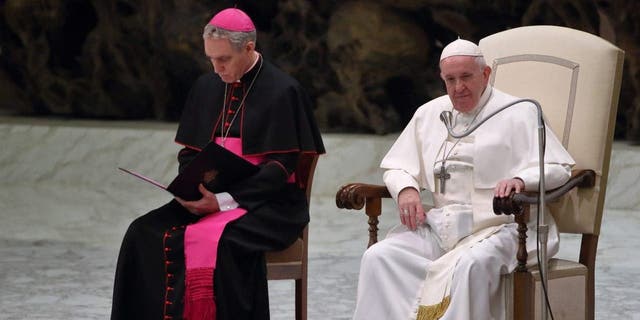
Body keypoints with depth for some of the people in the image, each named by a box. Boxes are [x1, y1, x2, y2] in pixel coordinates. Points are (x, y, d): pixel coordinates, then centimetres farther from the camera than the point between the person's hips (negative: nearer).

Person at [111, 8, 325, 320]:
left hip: (266, 204, -6)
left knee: (216, 240, -36)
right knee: (145, 235, -20)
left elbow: (281, 168, -10)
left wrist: (224, 200, -19)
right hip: (206, 198, 6)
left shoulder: (283, 91, -6)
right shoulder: (205, 88, 12)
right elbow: (189, 152, 16)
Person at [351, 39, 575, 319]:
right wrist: (406, 190, -1)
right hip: (439, 225, 5)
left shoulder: (518, 113, 5)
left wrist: (521, 180, -24)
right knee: (378, 257, -20)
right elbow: (396, 167, 24)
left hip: (497, 227, -5)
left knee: (470, 265, -38)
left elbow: (558, 168, -2)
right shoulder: (428, 114, 21)